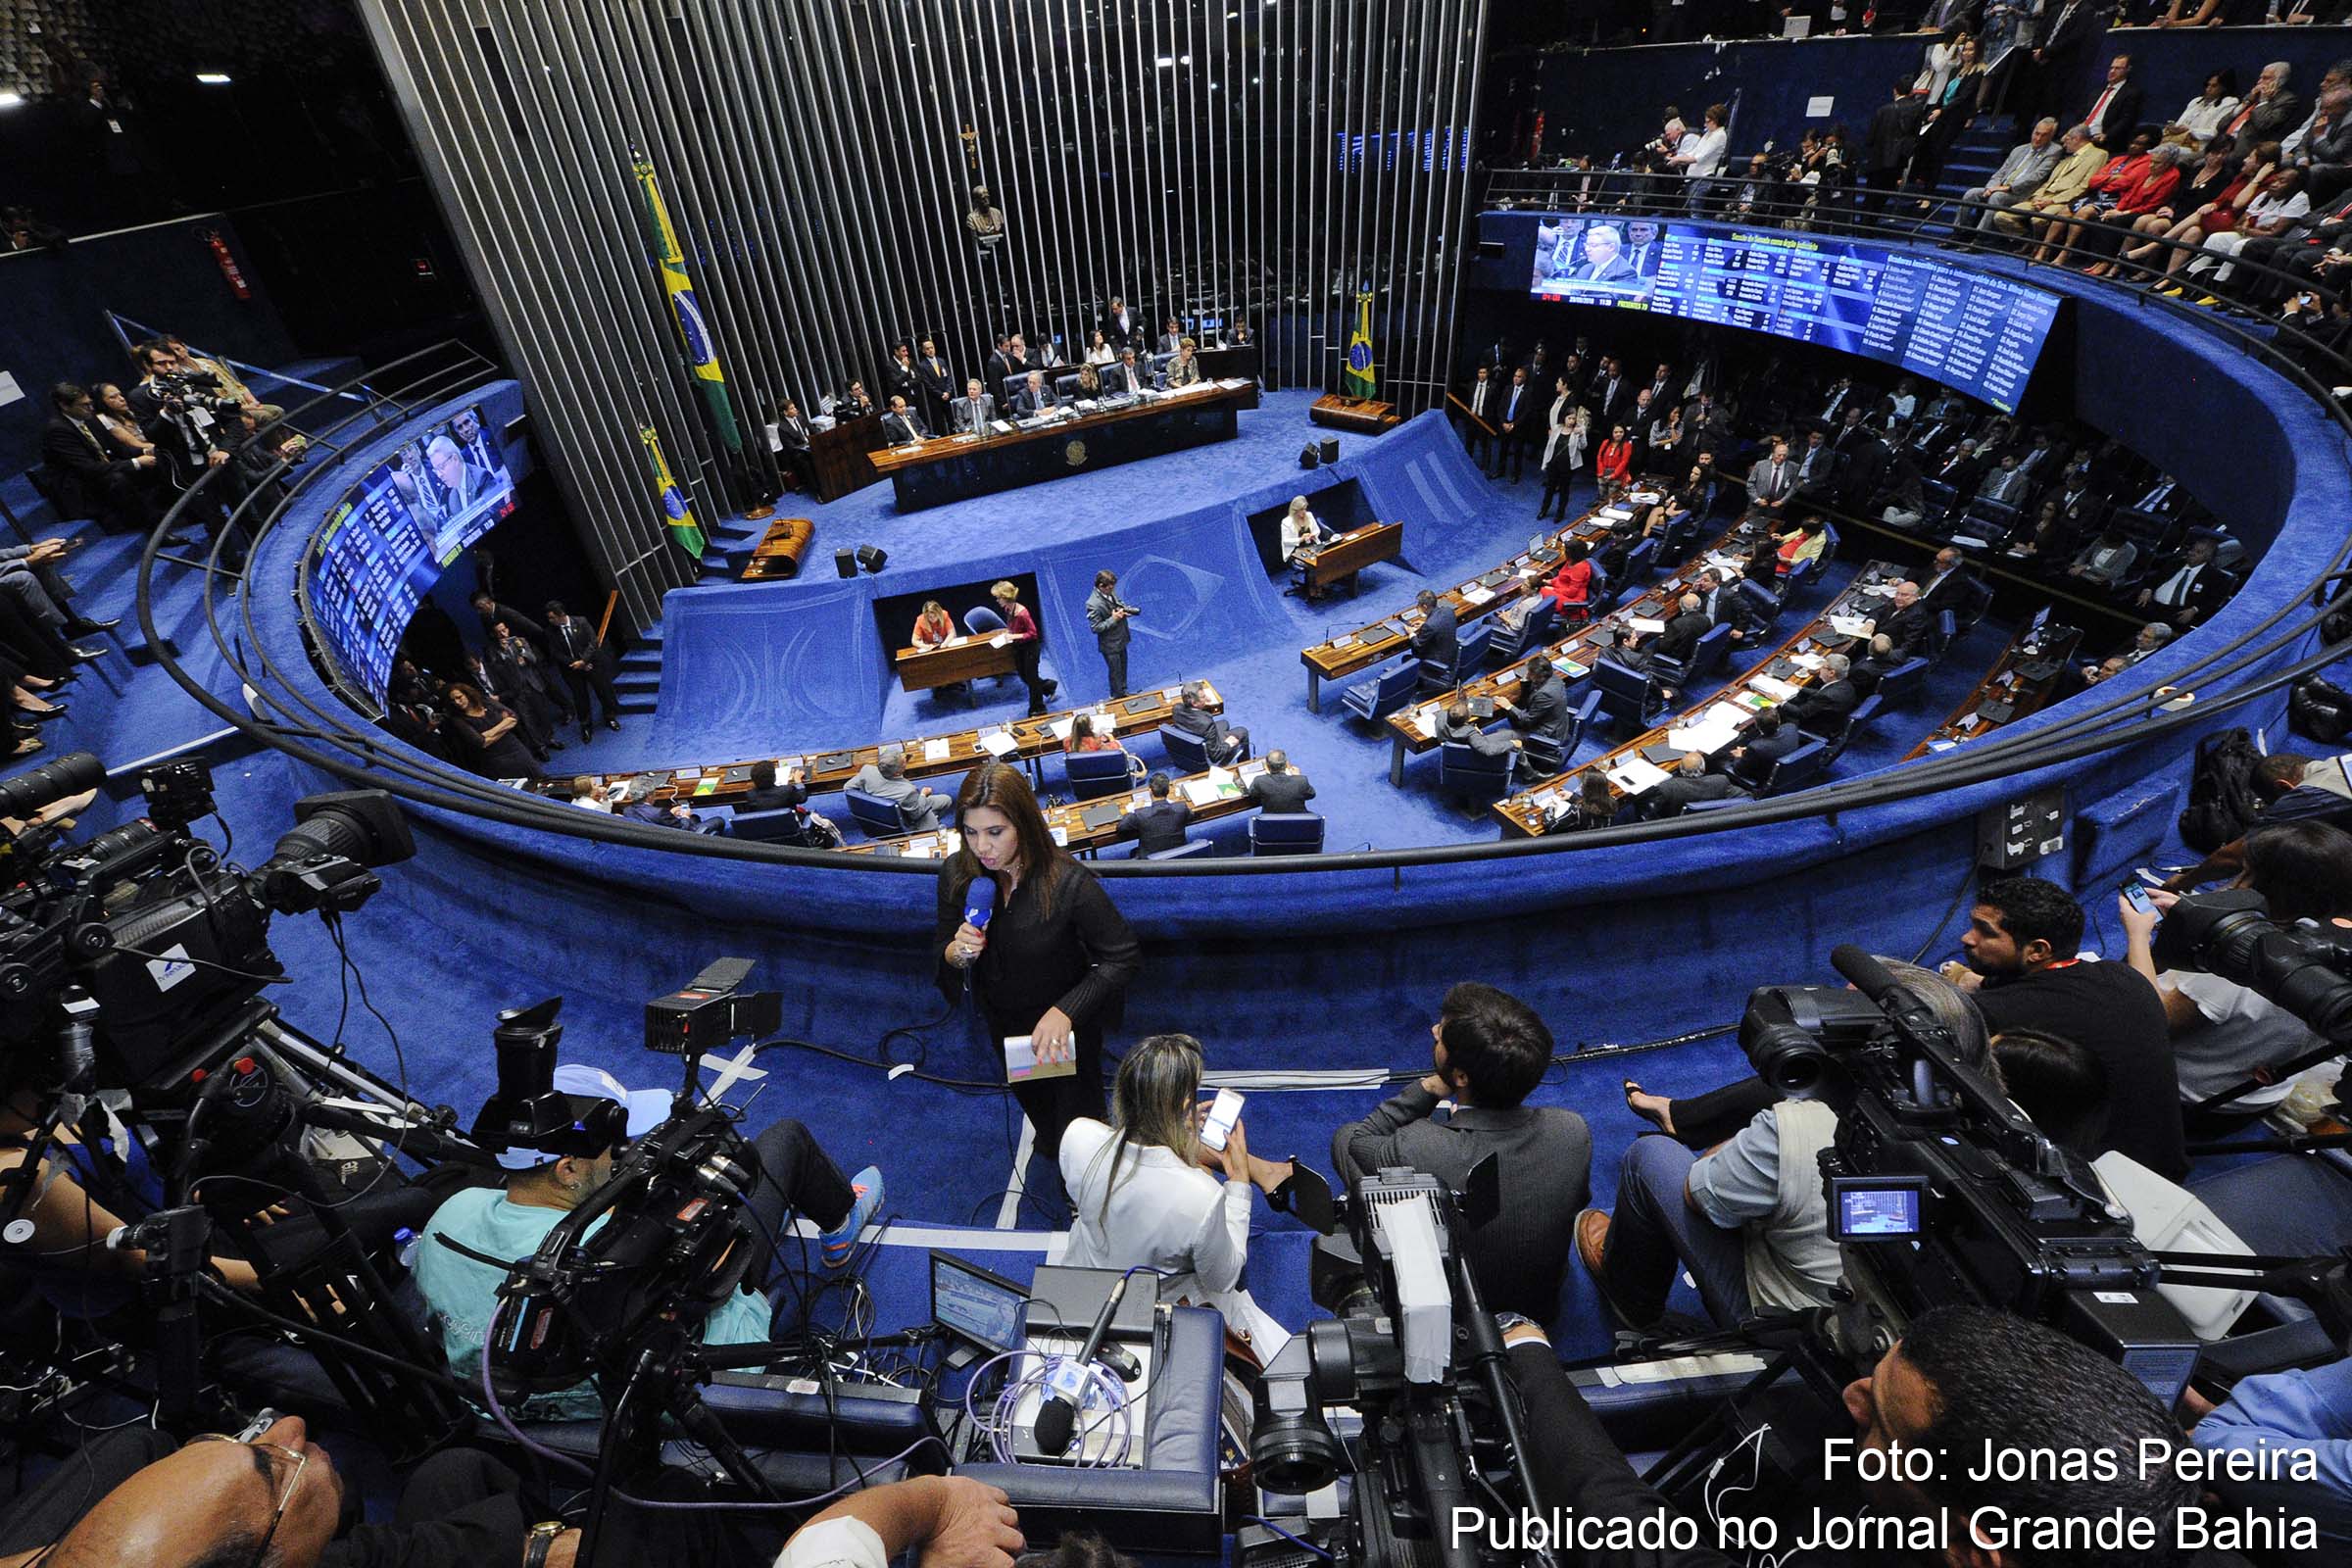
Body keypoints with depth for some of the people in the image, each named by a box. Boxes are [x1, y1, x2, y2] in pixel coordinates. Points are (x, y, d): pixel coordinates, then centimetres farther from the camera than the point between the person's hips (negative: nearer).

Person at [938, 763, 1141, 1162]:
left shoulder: (1067, 882, -34)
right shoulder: (956, 874, -21)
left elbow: (1125, 956, -27)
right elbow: (944, 958, -7)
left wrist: (1066, 1011, -36)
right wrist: (956, 953, -31)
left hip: (1065, 1025, -4)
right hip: (1004, 1020, 4)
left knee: (1076, 1117, 22)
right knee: (1030, 1099, 33)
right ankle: (1049, 1146, 67)